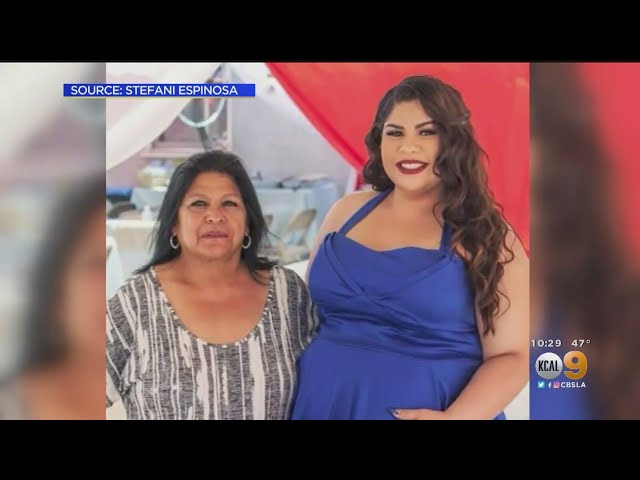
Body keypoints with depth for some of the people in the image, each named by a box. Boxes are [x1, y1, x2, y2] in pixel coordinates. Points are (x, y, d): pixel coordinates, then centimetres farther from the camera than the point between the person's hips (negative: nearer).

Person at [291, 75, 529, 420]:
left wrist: (453, 416, -23)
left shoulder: (483, 235, -8)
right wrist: (286, 379, 1)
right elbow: (308, 312, 13)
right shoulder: (346, 211, 4)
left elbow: (512, 356, -10)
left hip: (429, 410, -3)